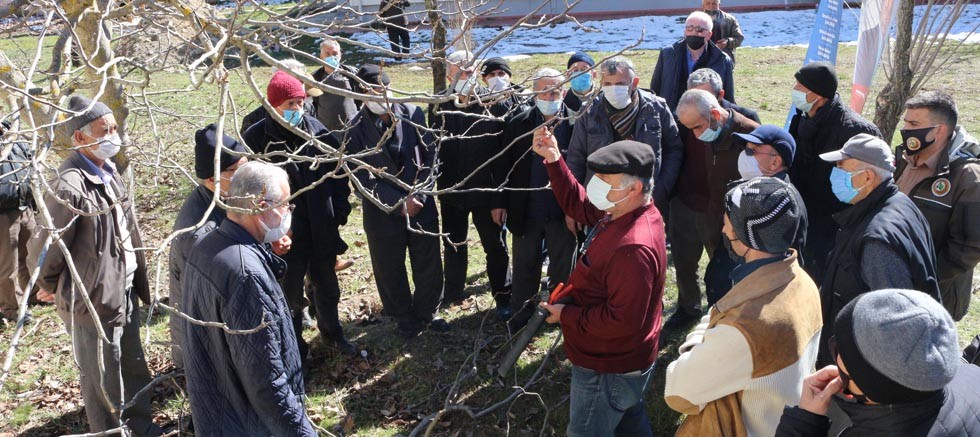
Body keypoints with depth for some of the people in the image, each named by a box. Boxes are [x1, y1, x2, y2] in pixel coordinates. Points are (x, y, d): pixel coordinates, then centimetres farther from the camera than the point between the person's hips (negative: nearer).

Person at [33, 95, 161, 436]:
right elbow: (43, 248, -20)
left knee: (134, 366, 24)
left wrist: (137, 278, 14)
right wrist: (53, 287, -3)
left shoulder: (108, 170, 3)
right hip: (94, 299, -8)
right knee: (102, 379, 12)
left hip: (125, 291, 8)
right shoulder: (70, 186, -25)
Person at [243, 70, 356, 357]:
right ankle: (295, 347, 31)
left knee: (326, 284, 21)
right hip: (286, 233, -4)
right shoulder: (256, 138, -13)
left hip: (322, 228, 4)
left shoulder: (317, 130, -2)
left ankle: (332, 332, 45)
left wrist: (340, 211, 1)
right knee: (290, 291, 10)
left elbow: (338, 171, 6)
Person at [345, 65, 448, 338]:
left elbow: (429, 156, -3)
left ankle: (428, 312, 36)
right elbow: (362, 177, -12)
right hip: (382, 211, -1)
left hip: (421, 204, 2)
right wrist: (399, 203, -17)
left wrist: (417, 196, -12)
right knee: (391, 269, 12)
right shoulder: (357, 128, -10)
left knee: (428, 265, 12)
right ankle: (405, 317, 35)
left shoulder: (413, 114, -5)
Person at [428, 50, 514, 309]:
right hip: (451, 189, 3)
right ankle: (453, 291, 39)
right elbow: (432, 143, -1)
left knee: (495, 244, 13)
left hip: (487, 189, -2)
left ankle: (503, 294, 30)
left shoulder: (495, 101, -11)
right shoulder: (439, 105, -4)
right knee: (453, 244, 20)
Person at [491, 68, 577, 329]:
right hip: (526, 212, 1)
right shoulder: (517, 125, -2)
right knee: (525, 269, 14)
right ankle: (520, 317, 27)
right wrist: (499, 202, 0)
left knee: (562, 270, 13)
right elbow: (503, 166, 3)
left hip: (563, 213, -1)